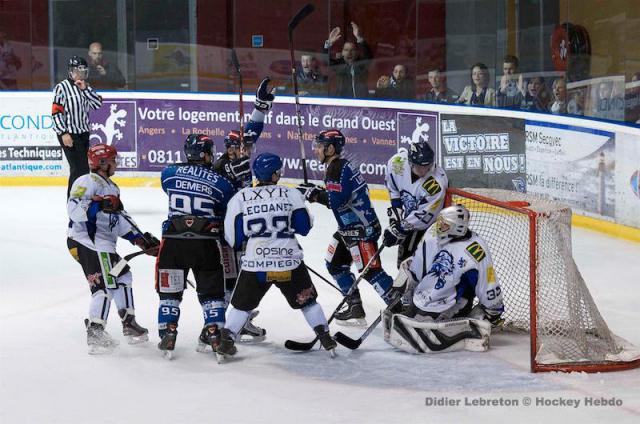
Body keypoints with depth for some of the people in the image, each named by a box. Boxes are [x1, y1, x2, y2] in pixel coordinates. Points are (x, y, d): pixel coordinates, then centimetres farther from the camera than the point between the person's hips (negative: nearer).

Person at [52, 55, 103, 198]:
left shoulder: (85, 87, 13)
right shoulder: (62, 87, -9)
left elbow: (98, 104, 2)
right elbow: (56, 111, -13)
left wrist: (85, 88, -8)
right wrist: (63, 133, -18)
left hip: (84, 133, 8)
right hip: (69, 134, -7)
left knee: (85, 167, 11)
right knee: (79, 168, -12)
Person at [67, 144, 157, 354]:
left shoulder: (111, 187, 20)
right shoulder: (87, 182, -11)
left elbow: (121, 219, 20)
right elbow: (74, 209, -24)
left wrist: (141, 239, 12)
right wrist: (100, 205, -32)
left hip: (103, 243, 10)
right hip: (86, 241, -10)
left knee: (122, 277, 18)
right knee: (104, 284, -16)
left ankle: (129, 323, 28)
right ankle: (95, 333, -18)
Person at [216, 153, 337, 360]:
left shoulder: (240, 197, 2)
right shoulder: (291, 194, 1)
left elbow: (233, 238, 0)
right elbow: (304, 227, 4)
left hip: (254, 264, 0)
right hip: (289, 262, 0)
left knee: (242, 304, 18)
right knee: (307, 300, 19)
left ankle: (226, 341, 10)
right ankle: (326, 338, 17)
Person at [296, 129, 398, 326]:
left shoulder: (337, 168, -18)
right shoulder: (338, 166, 14)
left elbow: (337, 200, -26)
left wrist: (314, 193, -15)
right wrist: (316, 192, 9)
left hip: (362, 227, -11)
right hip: (350, 226, 11)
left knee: (369, 269, -11)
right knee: (335, 263, 15)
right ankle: (355, 308, 20)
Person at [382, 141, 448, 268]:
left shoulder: (437, 183, -37)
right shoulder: (397, 162, -24)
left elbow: (423, 216, -29)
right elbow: (392, 188, -2)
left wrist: (398, 230, -26)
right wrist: (395, 211, -4)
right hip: (408, 212, 5)